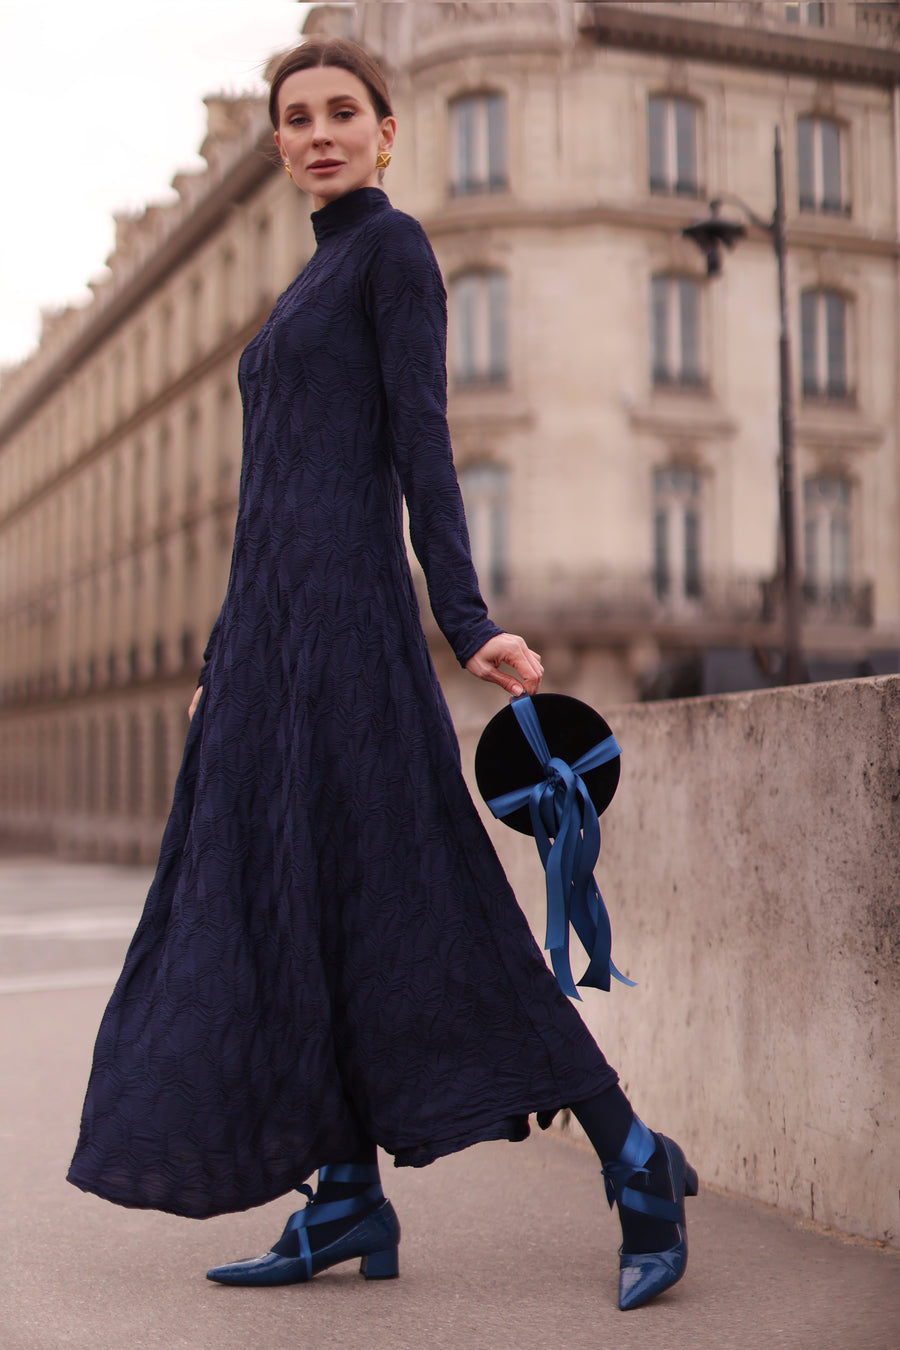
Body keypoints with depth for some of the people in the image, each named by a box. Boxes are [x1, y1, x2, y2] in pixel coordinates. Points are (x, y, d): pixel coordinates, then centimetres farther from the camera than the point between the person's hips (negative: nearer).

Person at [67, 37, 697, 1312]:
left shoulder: (394, 246, -1)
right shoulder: (315, 280, 24)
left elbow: (421, 442, -12)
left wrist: (465, 619, -23)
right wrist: (226, 660, 23)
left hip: (341, 609, -9)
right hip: (271, 624, 9)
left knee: (404, 900, -10)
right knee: (284, 908, 5)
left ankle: (632, 1157, -1)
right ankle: (347, 1200, 11)